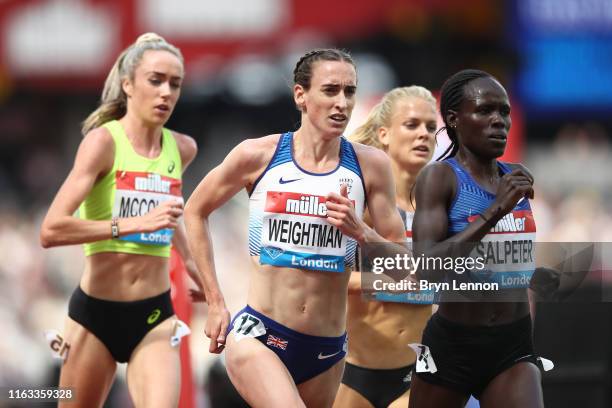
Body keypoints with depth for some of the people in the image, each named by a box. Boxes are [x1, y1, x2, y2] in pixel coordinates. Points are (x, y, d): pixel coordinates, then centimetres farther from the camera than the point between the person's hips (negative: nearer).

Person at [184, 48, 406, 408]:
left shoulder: (370, 165, -1)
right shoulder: (258, 155, -4)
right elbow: (196, 212, 11)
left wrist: (359, 232, -17)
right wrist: (215, 301, 8)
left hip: (327, 350, 3)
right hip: (259, 334, -3)